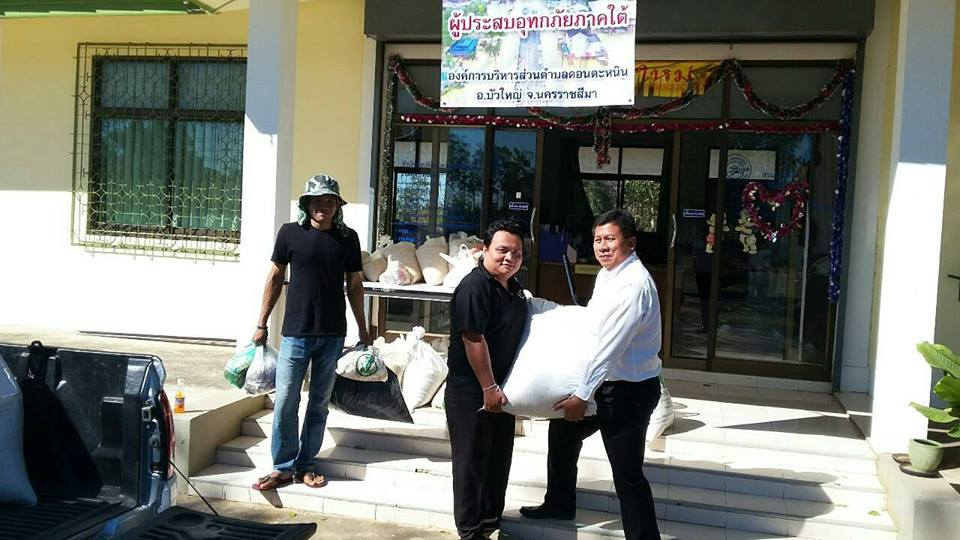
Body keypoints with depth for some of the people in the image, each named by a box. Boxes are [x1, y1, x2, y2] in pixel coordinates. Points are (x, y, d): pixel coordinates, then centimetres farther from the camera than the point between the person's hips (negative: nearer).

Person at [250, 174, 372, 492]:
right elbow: (275, 278, 5)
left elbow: (354, 284, 9)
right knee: (286, 401, 0)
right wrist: (261, 324, 4)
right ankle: (283, 467, 13)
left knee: (319, 402, 9)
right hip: (296, 332, -2)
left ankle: (304, 466, 21)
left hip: (332, 334, 2)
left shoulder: (348, 238, 3)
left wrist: (363, 330, 10)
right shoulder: (290, 233, -1)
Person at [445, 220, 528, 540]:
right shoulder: (475, 287, -19)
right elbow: (473, 340, -23)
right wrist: (488, 388, -21)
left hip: (500, 387, 9)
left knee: (499, 458, 18)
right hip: (471, 391, -9)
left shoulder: (514, 288, 9)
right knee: (472, 461, 3)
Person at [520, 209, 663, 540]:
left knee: (627, 474, -5)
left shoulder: (634, 284, -24)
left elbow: (610, 347, -27)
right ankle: (559, 504, 44)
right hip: (605, 380, 10)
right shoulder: (606, 274, 6)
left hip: (630, 388, -10)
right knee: (562, 429, 24)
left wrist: (582, 395, -24)